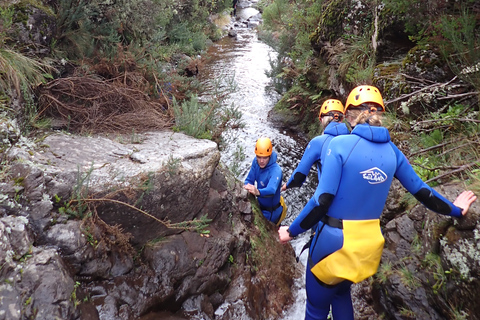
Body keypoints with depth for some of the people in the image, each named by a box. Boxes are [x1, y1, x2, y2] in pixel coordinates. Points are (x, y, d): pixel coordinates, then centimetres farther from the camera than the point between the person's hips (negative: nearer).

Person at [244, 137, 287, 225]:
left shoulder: (276, 171, -32)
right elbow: (249, 180, -8)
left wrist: (258, 192, -66)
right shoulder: (256, 162, -12)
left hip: (271, 211, -6)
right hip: (260, 205, 7)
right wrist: (247, 187, -31)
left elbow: (271, 190, -46)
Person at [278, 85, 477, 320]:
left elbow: (322, 201, -19)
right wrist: (455, 210, 29)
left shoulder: (340, 144, -16)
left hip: (335, 239, -5)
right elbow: (421, 191, 10)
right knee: (342, 292, 32)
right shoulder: (391, 150, -1)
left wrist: (292, 232, -7)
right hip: (370, 241, 5)